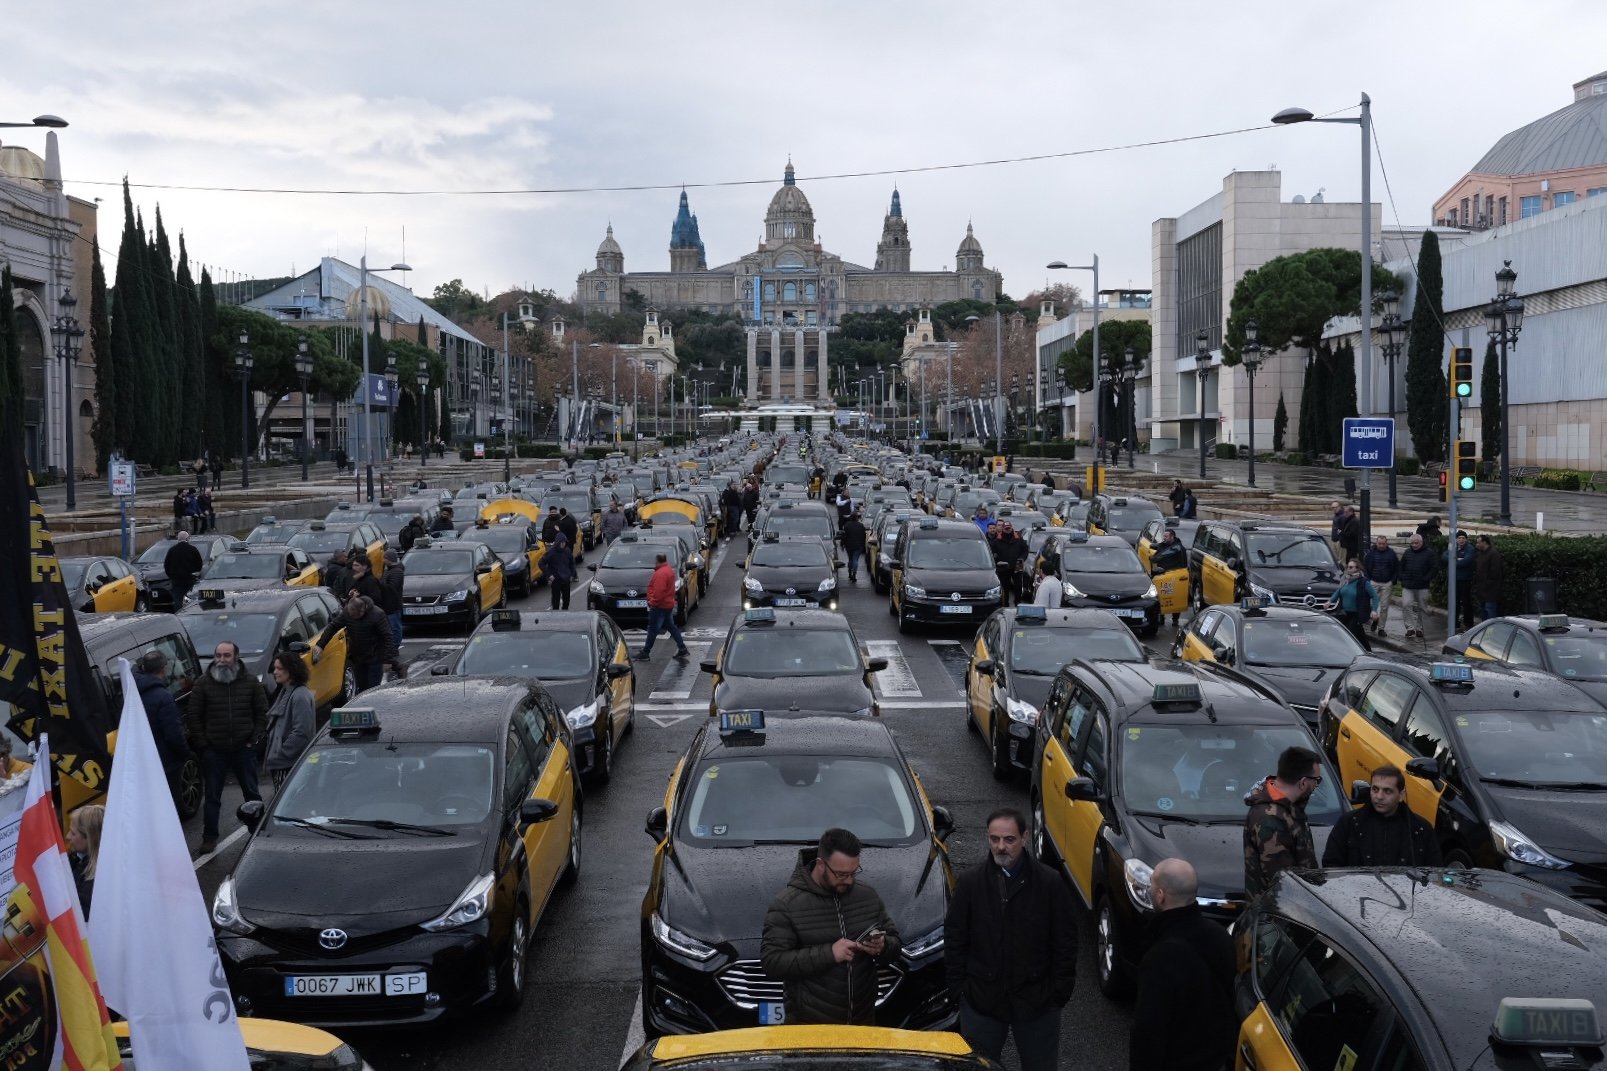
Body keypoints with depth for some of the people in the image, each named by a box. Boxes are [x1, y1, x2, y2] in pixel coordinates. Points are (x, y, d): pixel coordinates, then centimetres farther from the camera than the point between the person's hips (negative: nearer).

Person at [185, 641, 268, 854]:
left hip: (244, 749, 0)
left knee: (252, 793, 9)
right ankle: (209, 837, 15)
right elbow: (192, 716, 0)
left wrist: (254, 739, -4)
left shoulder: (250, 682, 1)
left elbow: (262, 713, 5)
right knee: (212, 796, 6)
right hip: (214, 750, 0)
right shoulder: (203, 683, -1)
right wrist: (202, 744, -6)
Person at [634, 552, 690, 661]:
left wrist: (652, 601, -15)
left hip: (660, 606, -10)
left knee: (653, 629, -1)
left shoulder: (660, 573, -22)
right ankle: (682, 650, 15)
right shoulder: (669, 569, 10)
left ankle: (645, 652, 6)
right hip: (668, 604, 10)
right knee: (671, 627, 15)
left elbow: (659, 591, -28)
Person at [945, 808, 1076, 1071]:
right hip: (981, 1000, 1)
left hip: (1037, 1002, 0)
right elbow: (954, 939, 2)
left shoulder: (1050, 883, -7)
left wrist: (1059, 991, -4)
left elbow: (1065, 942, -2)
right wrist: (959, 987, -2)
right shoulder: (969, 882, -4)